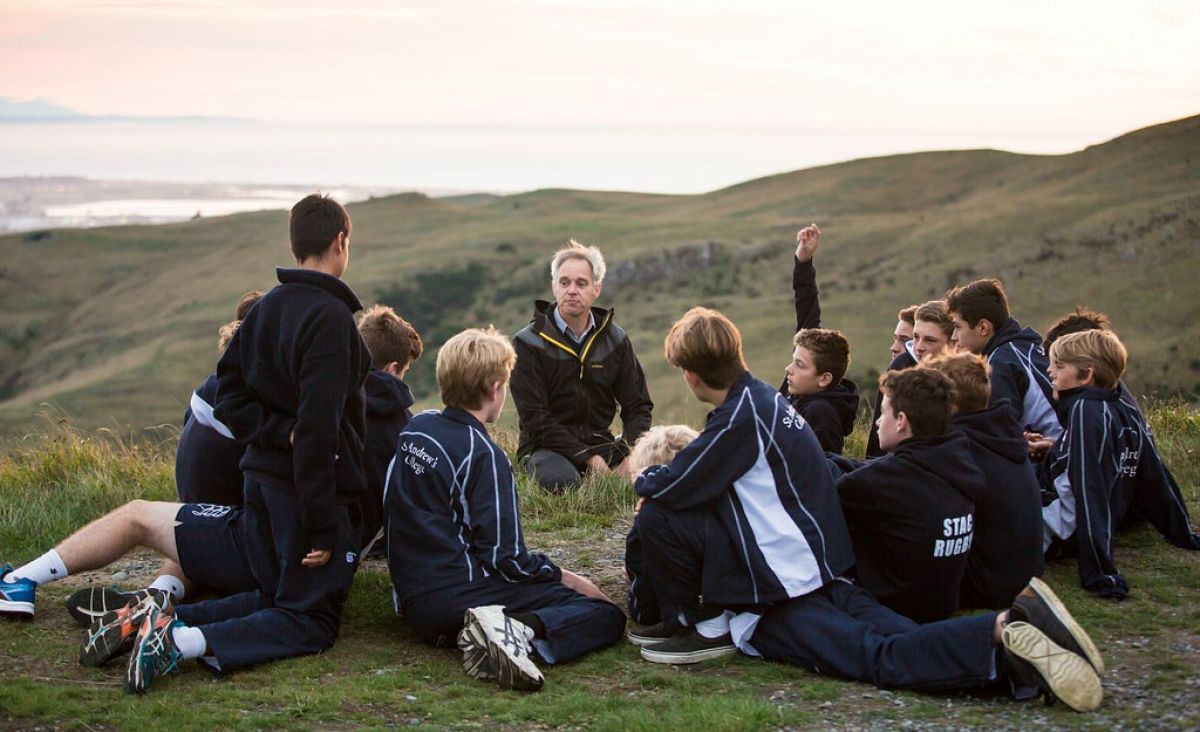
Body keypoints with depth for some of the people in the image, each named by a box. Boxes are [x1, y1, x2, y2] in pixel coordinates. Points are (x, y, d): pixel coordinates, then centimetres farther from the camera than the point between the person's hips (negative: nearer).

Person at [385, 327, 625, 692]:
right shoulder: (484, 455, -13)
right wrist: (566, 577, 1)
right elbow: (506, 558, -14)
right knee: (606, 614, -8)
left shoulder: (416, 427, 11)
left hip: (415, 602, 9)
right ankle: (524, 631, -32)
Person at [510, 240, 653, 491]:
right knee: (561, 480, -36)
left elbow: (638, 407, 7)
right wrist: (588, 458, -20)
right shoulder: (528, 343, -7)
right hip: (547, 448, -3)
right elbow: (536, 421, -12)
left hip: (600, 443, 4)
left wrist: (630, 455, -14)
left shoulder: (615, 340, 7)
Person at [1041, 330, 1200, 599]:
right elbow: (1156, 477, 14)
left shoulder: (1084, 410, -17)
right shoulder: (1126, 411, 7)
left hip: (1064, 532, -9)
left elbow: (1088, 489, -23)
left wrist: (1099, 572, -27)